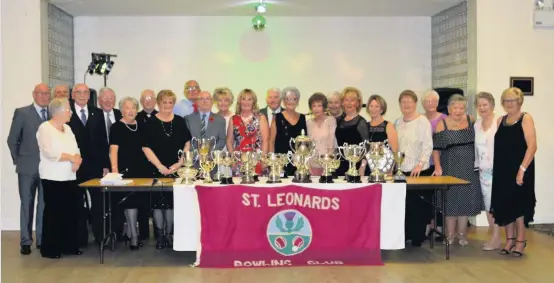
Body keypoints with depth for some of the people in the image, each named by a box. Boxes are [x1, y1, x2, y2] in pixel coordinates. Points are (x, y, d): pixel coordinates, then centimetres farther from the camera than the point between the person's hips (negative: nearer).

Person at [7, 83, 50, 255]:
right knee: (27, 205, 5)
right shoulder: (22, 113, -1)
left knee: (45, 205, 7)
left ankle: (42, 239, 16)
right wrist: (18, 161, 0)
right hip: (28, 167, -2)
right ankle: (26, 242, 11)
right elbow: (12, 140, 2)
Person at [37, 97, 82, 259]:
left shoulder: (67, 128, 15)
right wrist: (72, 158, -14)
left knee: (71, 212, 7)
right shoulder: (45, 128, -8)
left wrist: (77, 161, -11)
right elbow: (50, 152, -20)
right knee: (54, 213, -1)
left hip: (69, 177, 7)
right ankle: (50, 249, 8)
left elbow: (75, 149, 10)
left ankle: (69, 245, 17)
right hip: (53, 178, -7)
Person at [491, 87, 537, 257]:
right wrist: (492, 167, 4)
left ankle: (520, 240, 15)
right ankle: (509, 239, 20)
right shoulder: (500, 120, 11)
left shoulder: (526, 118, -7)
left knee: (519, 203, 2)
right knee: (505, 203, 8)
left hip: (519, 169, -5)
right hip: (502, 170, 5)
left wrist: (522, 169, -20)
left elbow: (532, 146, -14)